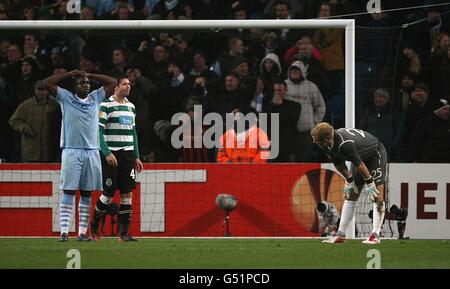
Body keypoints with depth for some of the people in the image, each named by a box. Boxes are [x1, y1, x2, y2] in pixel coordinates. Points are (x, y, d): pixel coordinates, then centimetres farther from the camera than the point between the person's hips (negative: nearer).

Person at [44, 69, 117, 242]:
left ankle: (82, 232, 4)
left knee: (86, 194, 3)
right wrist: (69, 74, 4)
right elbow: (48, 83, -1)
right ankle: (64, 232, -12)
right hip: (71, 151, -4)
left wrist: (90, 75, 13)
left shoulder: (95, 98, 15)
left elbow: (112, 83, 18)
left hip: (91, 152, 4)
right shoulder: (66, 98, 6)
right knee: (68, 192, -8)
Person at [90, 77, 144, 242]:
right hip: (111, 155, -6)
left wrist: (136, 157, 15)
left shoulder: (130, 106, 15)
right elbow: (99, 131, -11)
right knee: (108, 194, -4)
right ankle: (94, 227, 17)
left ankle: (124, 233, 1)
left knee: (127, 193, -1)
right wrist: (107, 153, -19)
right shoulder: (106, 106, -6)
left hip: (128, 154, 6)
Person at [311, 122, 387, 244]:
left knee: (377, 196, -16)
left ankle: (375, 235, -17)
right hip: (361, 157, 9)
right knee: (350, 195, 5)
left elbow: (359, 164, -31)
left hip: (376, 155, -9)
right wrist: (349, 181, 1)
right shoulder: (328, 146, -14)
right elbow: (339, 164, 0)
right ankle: (340, 235, 6)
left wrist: (369, 183, -21)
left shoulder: (345, 144, -40)